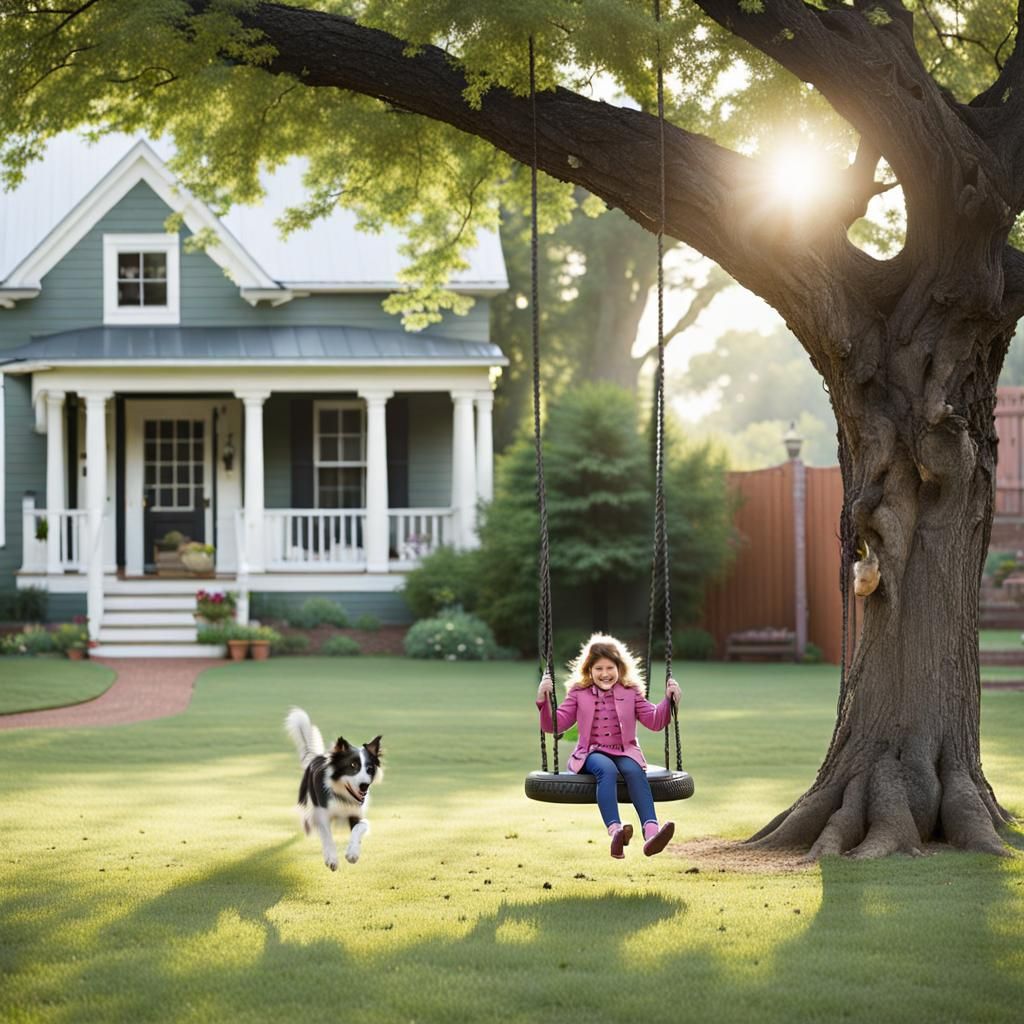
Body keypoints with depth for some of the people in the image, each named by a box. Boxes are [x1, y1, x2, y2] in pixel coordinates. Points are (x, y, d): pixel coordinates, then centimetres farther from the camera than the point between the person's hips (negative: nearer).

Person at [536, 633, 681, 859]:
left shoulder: (631, 692, 14)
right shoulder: (578, 694, 12)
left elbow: (655, 721, 9)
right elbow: (555, 725, 9)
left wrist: (669, 700, -6)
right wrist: (544, 700, -7)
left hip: (625, 752, 1)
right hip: (592, 754, -1)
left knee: (634, 770, -35)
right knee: (607, 769, -37)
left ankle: (651, 833, -52)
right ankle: (615, 832, -57)